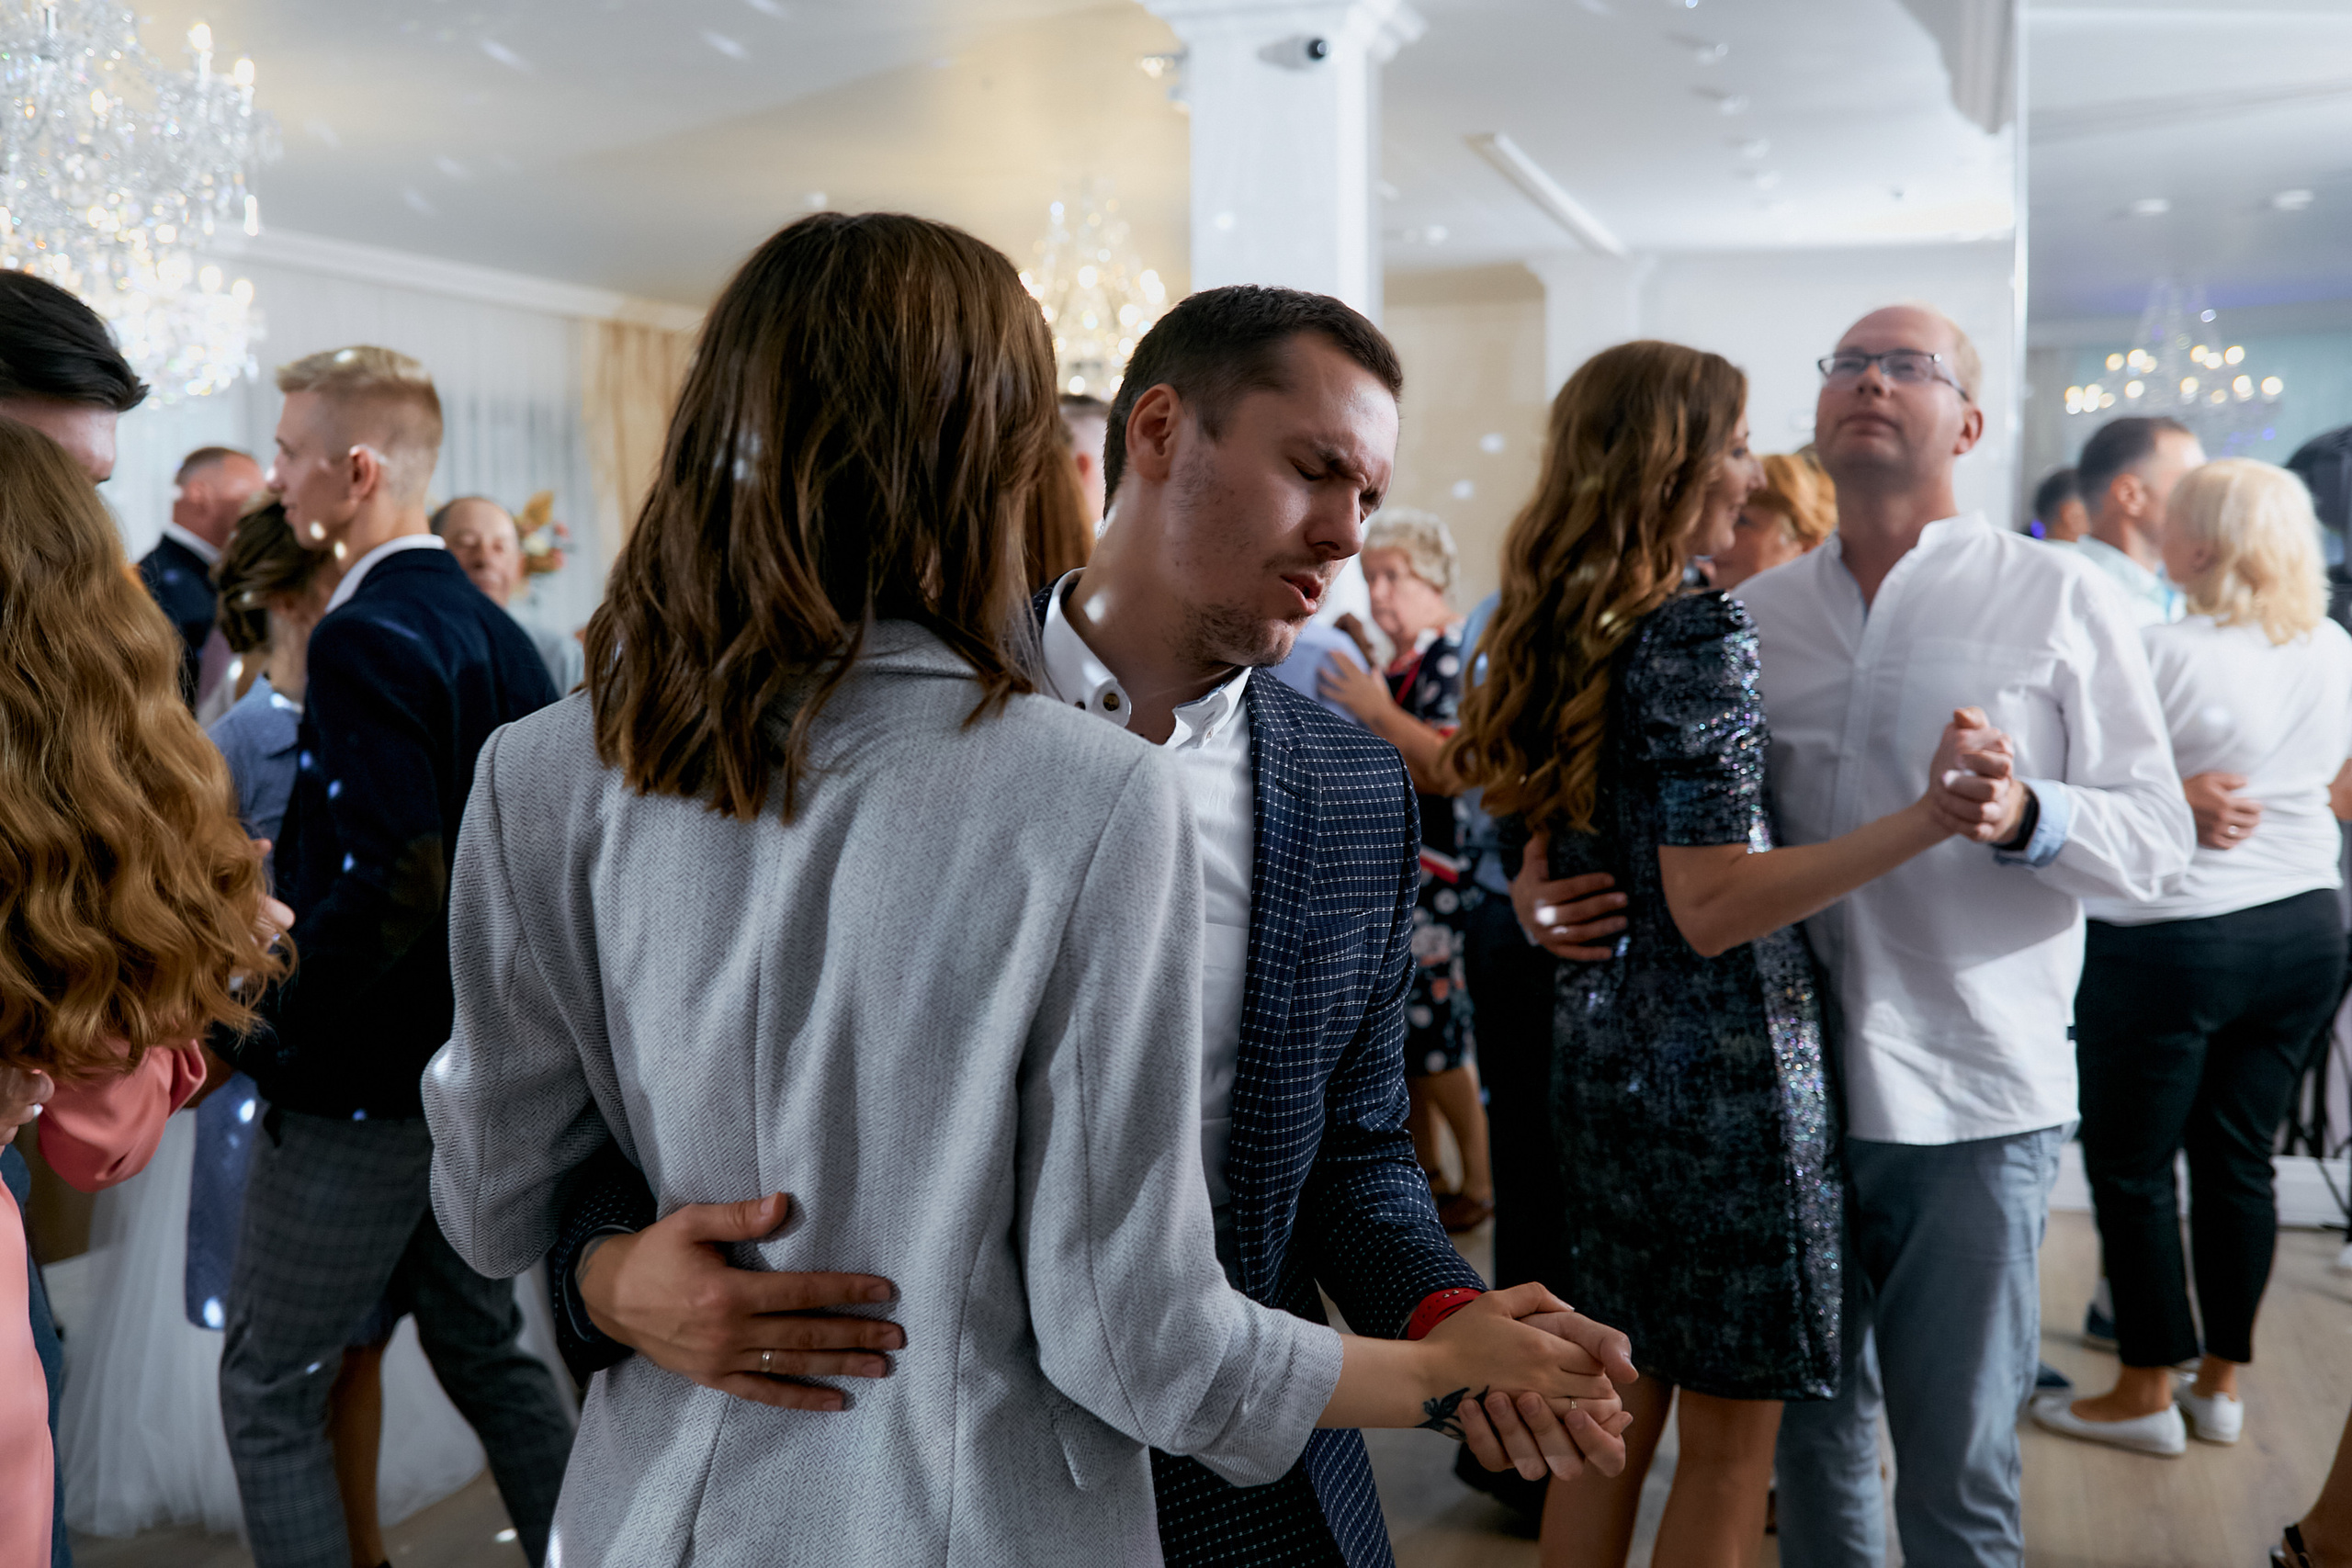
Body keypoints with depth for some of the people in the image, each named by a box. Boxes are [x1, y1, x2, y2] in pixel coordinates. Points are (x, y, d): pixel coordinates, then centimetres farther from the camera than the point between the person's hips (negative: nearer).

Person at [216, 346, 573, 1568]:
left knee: (267, 1394, 8)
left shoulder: (365, 639, -19)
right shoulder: (497, 632, 6)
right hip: (480, 1068, 8)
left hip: (358, 1095, -8)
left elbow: (393, 882, -26)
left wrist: (276, 1032, -16)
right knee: (488, 1355, 21)